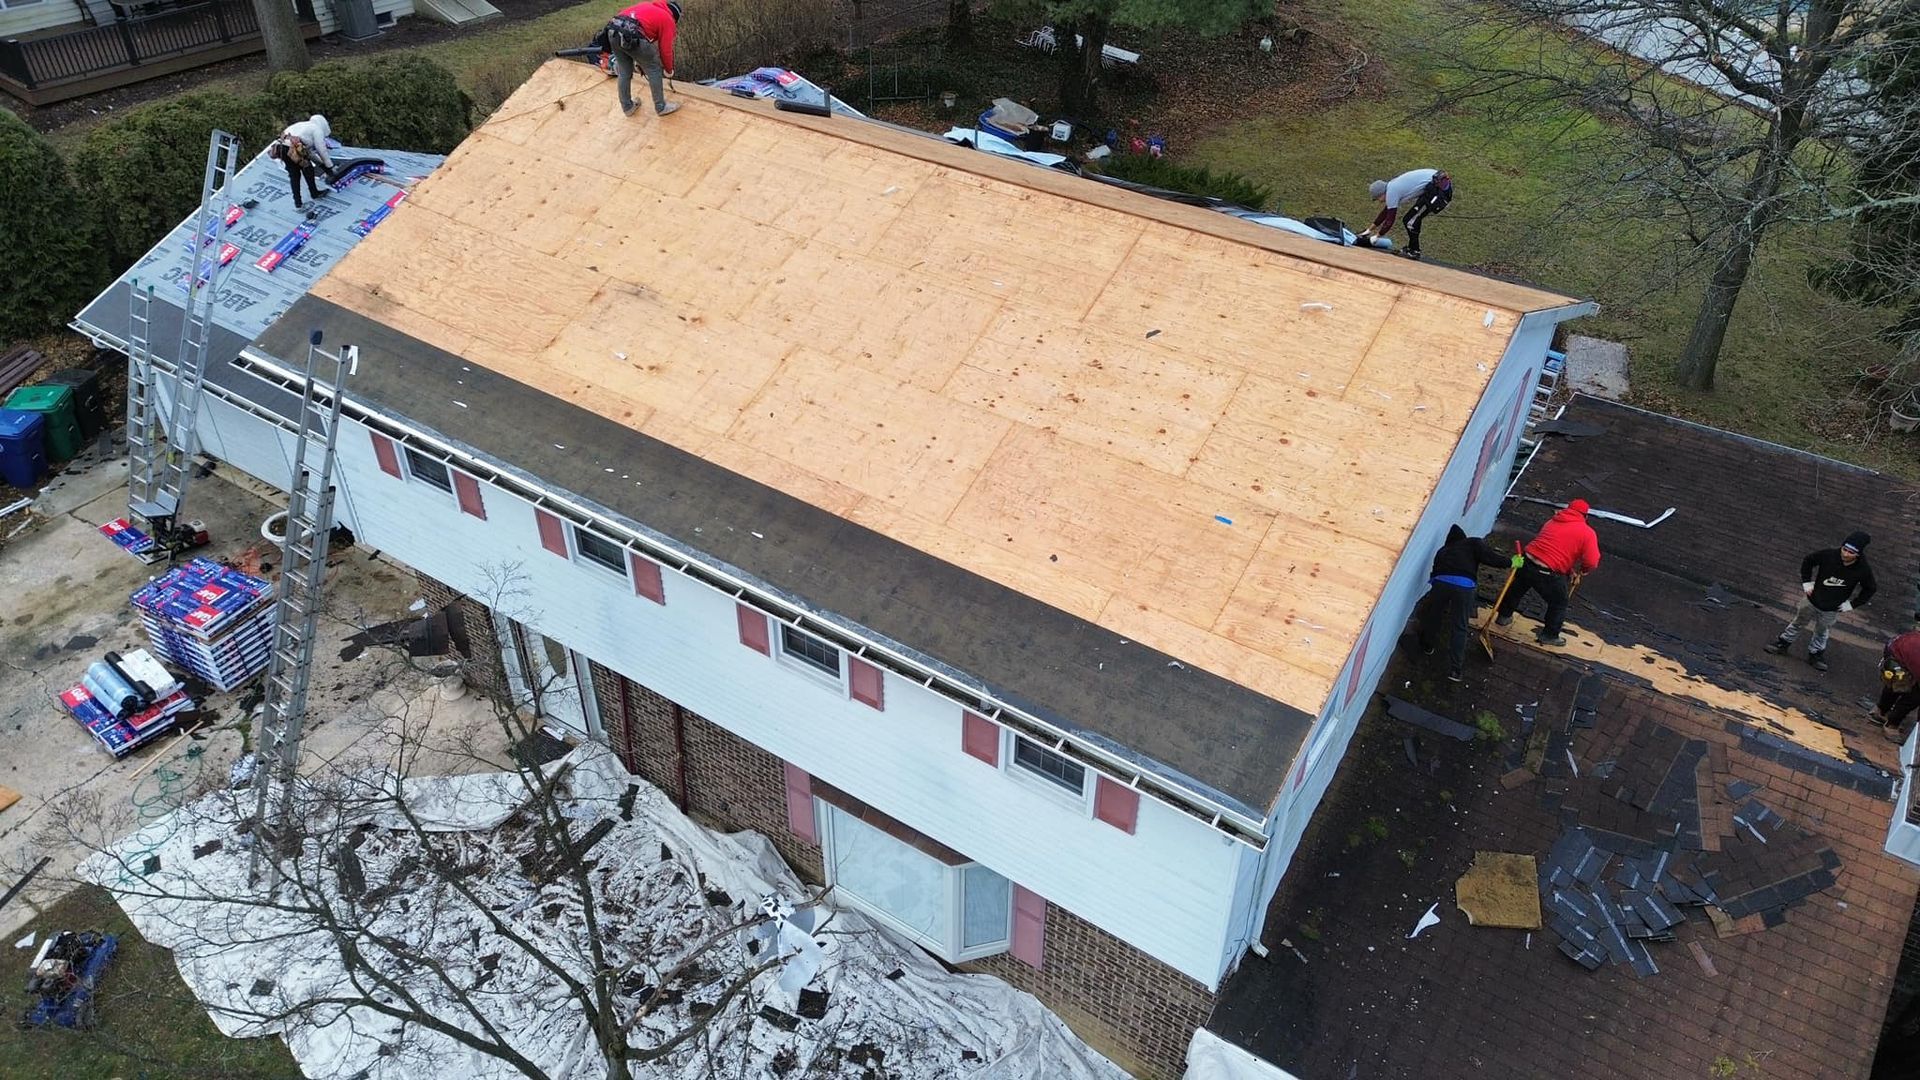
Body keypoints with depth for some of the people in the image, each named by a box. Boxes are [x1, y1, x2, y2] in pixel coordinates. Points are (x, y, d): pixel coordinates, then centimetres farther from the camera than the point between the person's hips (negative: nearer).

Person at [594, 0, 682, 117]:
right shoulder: (668, 20, 12)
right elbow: (666, 49, 12)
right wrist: (669, 70, 29)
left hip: (612, 31, 7)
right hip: (633, 36, -7)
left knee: (624, 72, 23)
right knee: (654, 70, 13)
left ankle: (627, 107, 35)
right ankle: (661, 107, 23)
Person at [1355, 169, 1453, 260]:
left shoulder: (1391, 192, -11)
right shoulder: (1394, 187, 17)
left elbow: (1389, 220, -8)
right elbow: (1386, 211, 29)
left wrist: (1374, 238, 2)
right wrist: (1369, 229, 35)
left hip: (1438, 188, -10)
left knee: (1410, 221, -2)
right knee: (1413, 218, 19)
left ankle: (1414, 252, 10)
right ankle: (1411, 248, 29)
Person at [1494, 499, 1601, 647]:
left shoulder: (1552, 521, 15)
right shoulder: (1587, 532, -3)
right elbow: (1592, 562, -11)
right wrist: (1582, 570, 13)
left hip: (1528, 561, 5)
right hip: (1549, 574, -5)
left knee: (1517, 590, 31)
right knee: (1559, 604, 19)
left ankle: (1504, 616, 49)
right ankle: (1549, 636, 29)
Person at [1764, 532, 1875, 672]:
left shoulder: (1863, 570, -23)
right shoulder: (1828, 554, -25)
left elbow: (1870, 589, -4)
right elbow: (1807, 561, -6)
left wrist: (1852, 604, -7)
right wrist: (1806, 582, -11)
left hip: (1831, 609, 0)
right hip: (1811, 600, 0)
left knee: (1821, 633, 20)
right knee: (1797, 622, 19)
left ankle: (1815, 654, 41)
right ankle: (1782, 645, 38)